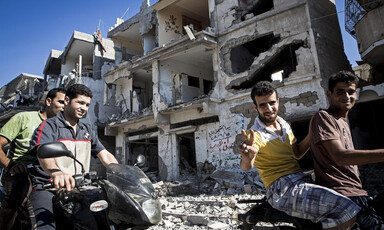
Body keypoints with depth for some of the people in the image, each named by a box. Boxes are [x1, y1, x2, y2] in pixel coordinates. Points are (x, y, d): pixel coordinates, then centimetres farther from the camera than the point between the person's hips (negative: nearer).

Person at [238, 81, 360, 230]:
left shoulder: (284, 124, 14)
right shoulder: (256, 134, -12)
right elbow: (246, 166, -28)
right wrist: (247, 158, -53)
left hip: (302, 180, 9)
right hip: (282, 189, -8)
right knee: (346, 211, -24)